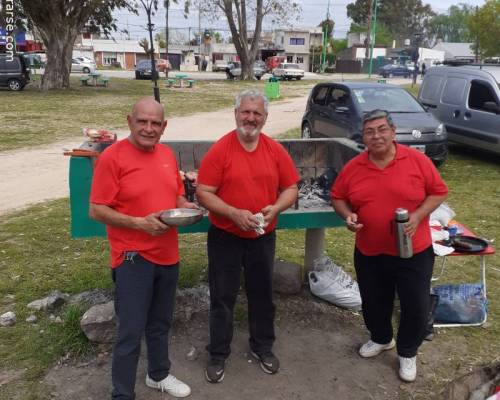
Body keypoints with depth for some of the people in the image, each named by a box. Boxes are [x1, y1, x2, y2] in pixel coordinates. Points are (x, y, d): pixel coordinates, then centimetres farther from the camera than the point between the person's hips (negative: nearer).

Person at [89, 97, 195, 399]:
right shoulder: (112, 156, -13)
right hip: (133, 258, -6)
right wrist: (140, 223, -25)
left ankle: (159, 375, 41)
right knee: (131, 333, 1)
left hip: (168, 254, 6)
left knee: (160, 324, 21)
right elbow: (97, 210, -15)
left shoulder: (167, 154, 6)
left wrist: (186, 207, -5)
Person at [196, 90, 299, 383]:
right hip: (225, 237, -3)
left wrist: (276, 208, -16)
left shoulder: (276, 150, -1)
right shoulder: (219, 150, -12)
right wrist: (234, 213, -25)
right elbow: (203, 193, -13)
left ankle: (263, 347, 37)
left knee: (263, 294, 17)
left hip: (263, 237, 3)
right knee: (223, 298, 8)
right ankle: (218, 354, 26)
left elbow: (291, 188, 4)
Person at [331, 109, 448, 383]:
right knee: (373, 303, 19)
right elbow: (337, 197, 7)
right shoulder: (353, 167, -4)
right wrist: (347, 215, -13)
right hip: (369, 252, 3)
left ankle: (408, 353, 33)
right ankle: (381, 339, 48)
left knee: (416, 306, 7)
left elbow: (439, 192, -4)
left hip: (414, 252, -2)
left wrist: (418, 216, -19)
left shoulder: (417, 160, -11)